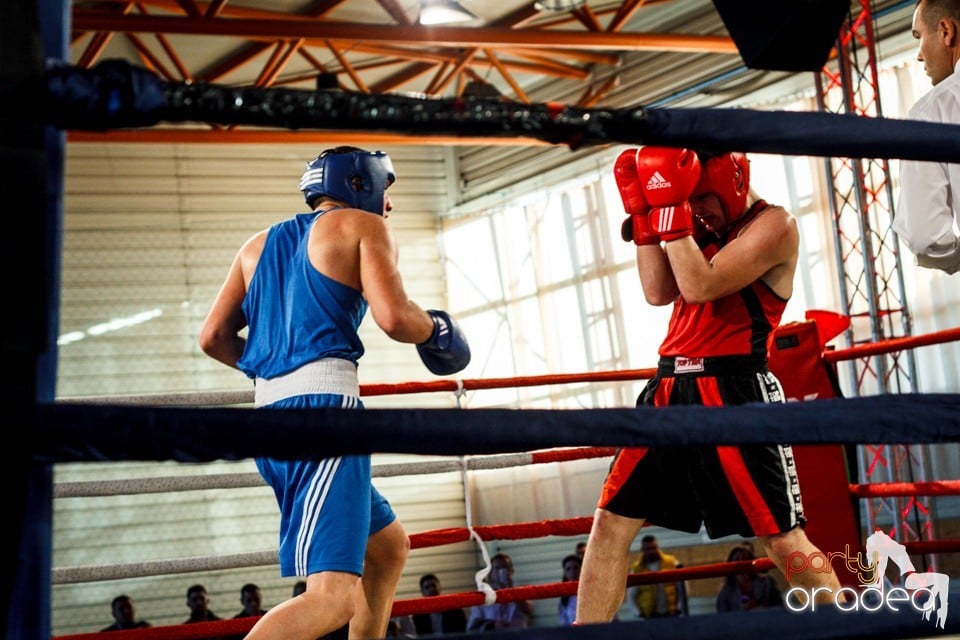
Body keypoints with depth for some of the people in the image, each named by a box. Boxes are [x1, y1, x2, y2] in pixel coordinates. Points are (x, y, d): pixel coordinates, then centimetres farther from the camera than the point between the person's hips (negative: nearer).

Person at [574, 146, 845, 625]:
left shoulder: (773, 226, -7)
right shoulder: (704, 226, 17)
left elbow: (700, 286, -18)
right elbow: (659, 292, 7)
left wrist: (671, 209, -17)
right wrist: (645, 213, 2)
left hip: (733, 393, -7)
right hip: (670, 389, 7)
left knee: (782, 540, -4)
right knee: (611, 521, 2)